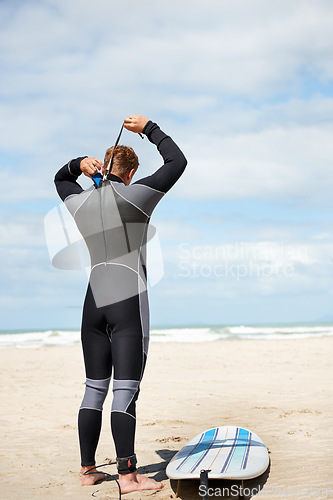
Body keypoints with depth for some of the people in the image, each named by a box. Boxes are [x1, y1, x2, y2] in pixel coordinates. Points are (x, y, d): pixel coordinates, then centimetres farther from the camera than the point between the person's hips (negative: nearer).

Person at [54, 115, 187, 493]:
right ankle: (128, 475, -5)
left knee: (94, 389, 11)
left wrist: (78, 164, 12)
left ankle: (88, 469, 17)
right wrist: (148, 128, 11)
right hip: (128, 301, -5)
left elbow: (59, 179, 32)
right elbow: (177, 162, 2)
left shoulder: (78, 203, 8)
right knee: (125, 391, -6)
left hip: (94, 301, 6)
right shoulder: (135, 197, -6)